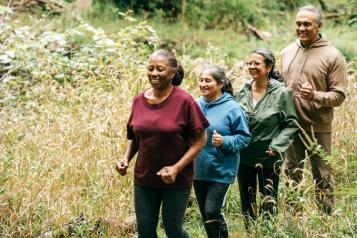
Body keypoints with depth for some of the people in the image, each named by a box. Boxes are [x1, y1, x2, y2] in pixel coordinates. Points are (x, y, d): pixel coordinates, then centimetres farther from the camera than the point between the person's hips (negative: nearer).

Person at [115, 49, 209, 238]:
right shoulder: (139, 101, 0)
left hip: (177, 179, -4)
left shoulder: (184, 100, -13)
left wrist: (177, 168, -18)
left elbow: (200, 139, -10)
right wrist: (126, 159, -5)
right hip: (144, 178, 4)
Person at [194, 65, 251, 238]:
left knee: (212, 212, -11)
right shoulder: (196, 105, 3)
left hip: (221, 170, -6)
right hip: (199, 170, 6)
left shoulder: (232, 108, -12)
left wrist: (224, 142, -23)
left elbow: (244, 137, -8)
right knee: (205, 214, 13)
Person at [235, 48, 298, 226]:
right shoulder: (243, 91, 2)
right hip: (244, 157, 4)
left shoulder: (281, 93, -11)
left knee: (268, 205, 7)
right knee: (247, 204, 15)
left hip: (268, 158, -4)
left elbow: (291, 124, -7)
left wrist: (276, 146, -17)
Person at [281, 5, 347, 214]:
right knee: (292, 174, 16)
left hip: (318, 128, -5)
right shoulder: (287, 52, 7)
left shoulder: (332, 56, -9)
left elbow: (339, 95, -10)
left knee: (323, 176, 5)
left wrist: (315, 95, -27)